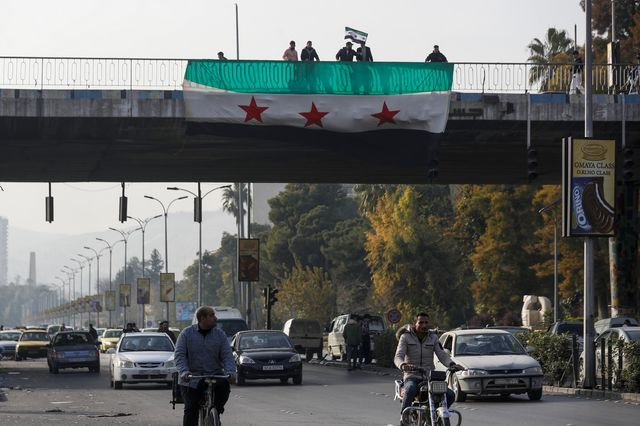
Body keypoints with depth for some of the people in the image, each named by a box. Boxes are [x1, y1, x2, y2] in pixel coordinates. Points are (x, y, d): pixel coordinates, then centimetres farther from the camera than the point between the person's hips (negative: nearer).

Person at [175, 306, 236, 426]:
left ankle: (216, 410, -3)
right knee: (191, 410, -11)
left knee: (224, 385, -28)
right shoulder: (187, 333, 1)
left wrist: (230, 372, -21)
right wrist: (183, 371, -24)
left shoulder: (220, 334, 6)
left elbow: (227, 356, -2)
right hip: (192, 378, -1)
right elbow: (179, 355, -6)